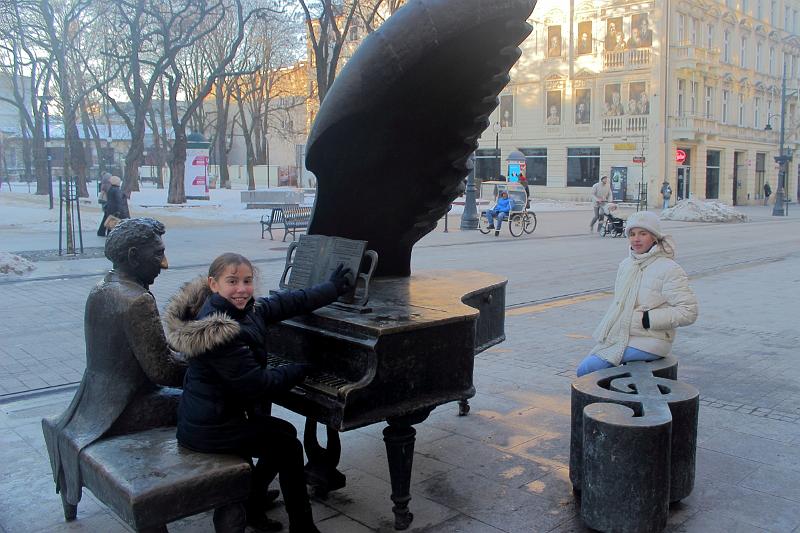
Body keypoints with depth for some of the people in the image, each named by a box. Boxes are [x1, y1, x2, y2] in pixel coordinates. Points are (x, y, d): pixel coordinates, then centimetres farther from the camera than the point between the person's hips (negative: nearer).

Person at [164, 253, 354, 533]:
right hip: (210, 429, -9)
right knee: (288, 443, 2)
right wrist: (301, 370, -10)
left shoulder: (242, 309, -2)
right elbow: (257, 384, -26)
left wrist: (333, 287, 16)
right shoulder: (221, 331, -29)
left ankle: (250, 503, 33)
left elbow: (288, 302, 7)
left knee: (280, 437, 21)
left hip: (216, 412, 9)